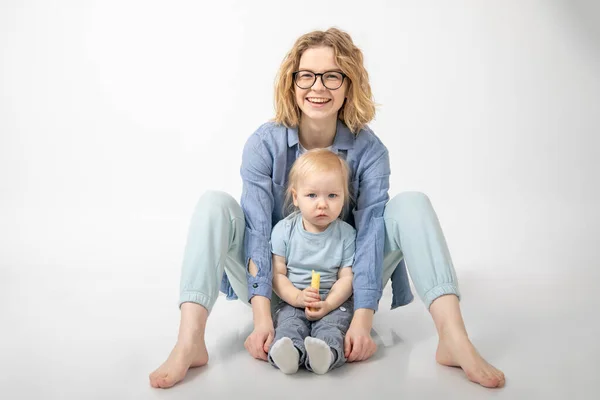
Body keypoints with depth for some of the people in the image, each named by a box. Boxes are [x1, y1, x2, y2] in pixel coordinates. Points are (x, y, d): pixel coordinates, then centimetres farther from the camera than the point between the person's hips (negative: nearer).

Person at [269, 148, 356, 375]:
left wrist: (328, 304, -21)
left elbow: (346, 278, -5)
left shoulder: (346, 234, -2)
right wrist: (297, 297, -20)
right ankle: (290, 351, -53)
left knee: (333, 323, -29)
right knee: (289, 322, -28)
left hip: (334, 301, 0)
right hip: (292, 300, 1)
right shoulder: (284, 230, -2)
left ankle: (327, 352, -54)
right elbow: (277, 274, -3)